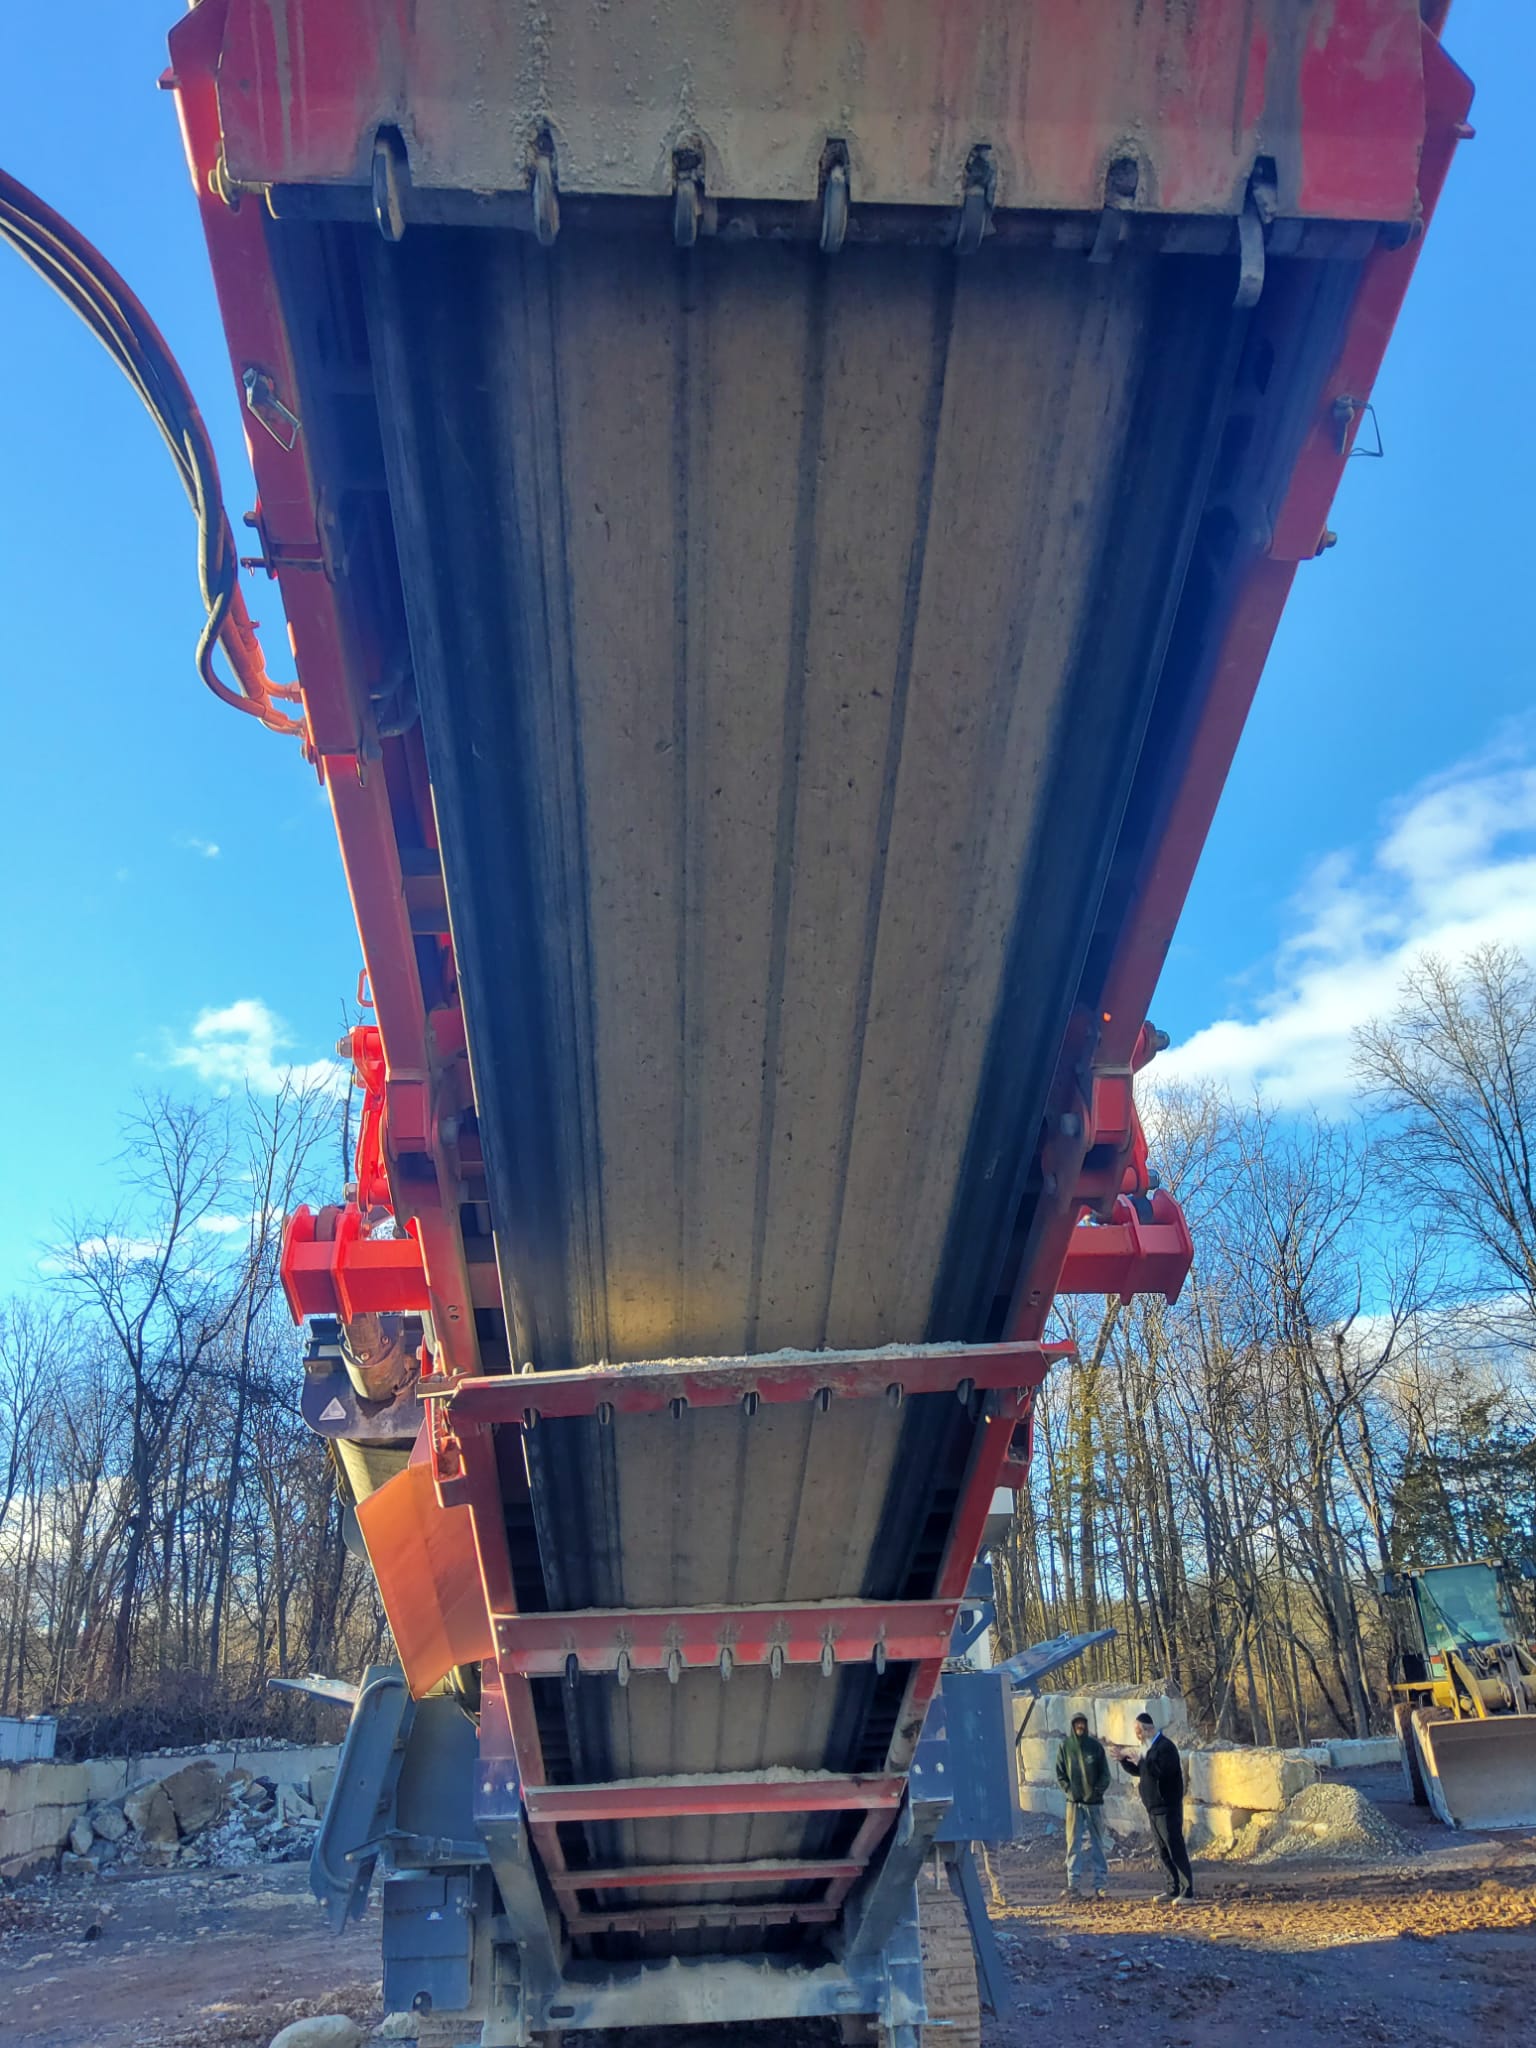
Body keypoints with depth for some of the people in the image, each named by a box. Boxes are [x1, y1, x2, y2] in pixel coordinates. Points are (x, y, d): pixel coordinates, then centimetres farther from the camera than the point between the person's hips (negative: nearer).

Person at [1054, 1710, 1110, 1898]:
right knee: (1074, 1844, -1)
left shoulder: (1096, 1746, 4)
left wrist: (1098, 1790, -7)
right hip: (1074, 1803, 0)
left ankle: (1099, 1884, 7)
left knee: (1096, 1844, 3)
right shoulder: (1065, 1747, 2)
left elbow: (1105, 1773, 5)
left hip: (1095, 1802, 0)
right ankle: (1073, 1884, 2)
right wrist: (1069, 1790, -8)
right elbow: (1060, 1773, 5)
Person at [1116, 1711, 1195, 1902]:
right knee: (1163, 1852, 12)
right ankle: (1173, 1890, 17)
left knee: (1176, 1849, -10)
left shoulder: (1165, 1747, -15)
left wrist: (1142, 1762, -28)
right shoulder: (1148, 1748, 15)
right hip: (1153, 1808, 10)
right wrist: (1124, 1760, 8)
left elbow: (1163, 1771, -28)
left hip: (1167, 1808, -10)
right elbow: (1139, 1771, 22)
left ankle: (1187, 1892, -8)